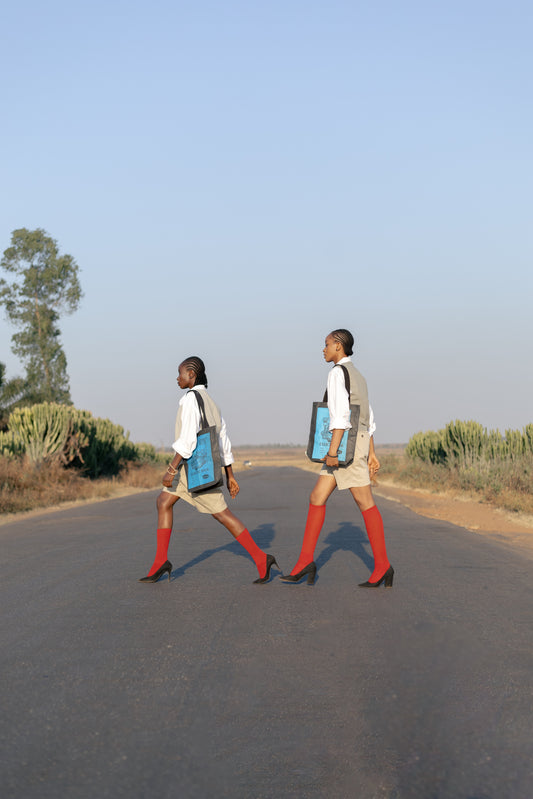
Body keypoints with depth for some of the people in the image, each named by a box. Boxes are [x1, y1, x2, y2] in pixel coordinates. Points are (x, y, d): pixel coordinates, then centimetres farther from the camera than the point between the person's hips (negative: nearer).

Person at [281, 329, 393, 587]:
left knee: (365, 503, -3)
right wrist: (371, 454, 21)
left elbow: (340, 414, -22)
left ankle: (382, 566, 3)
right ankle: (305, 561, 3)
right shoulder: (357, 377, 20)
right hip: (358, 442, 10)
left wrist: (332, 451, -24)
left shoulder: (338, 372, -12)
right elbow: (368, 419, 21)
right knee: (317, 497, 5)